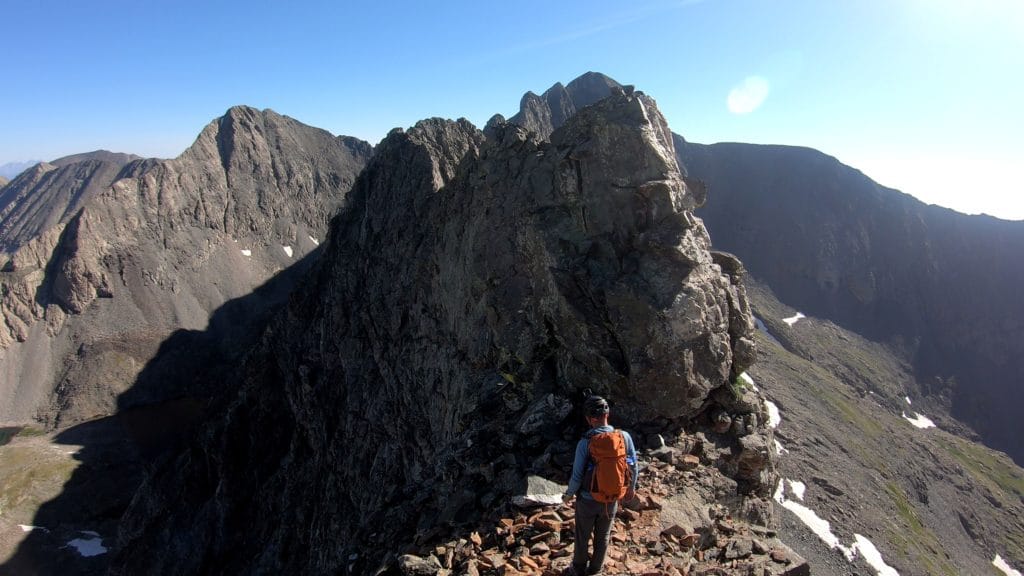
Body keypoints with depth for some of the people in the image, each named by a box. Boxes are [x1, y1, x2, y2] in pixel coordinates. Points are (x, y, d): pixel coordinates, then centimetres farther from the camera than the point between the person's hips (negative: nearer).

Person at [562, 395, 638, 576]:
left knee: (583, 537, 21)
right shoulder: (624, 437, -18)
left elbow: (577, 476, -20)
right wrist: (631, 487, 15)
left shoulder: (585, 443, -28)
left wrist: (568, 495, 0)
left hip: (588, 499, -3)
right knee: (603, 536, 25)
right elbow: (632, 466, -4)